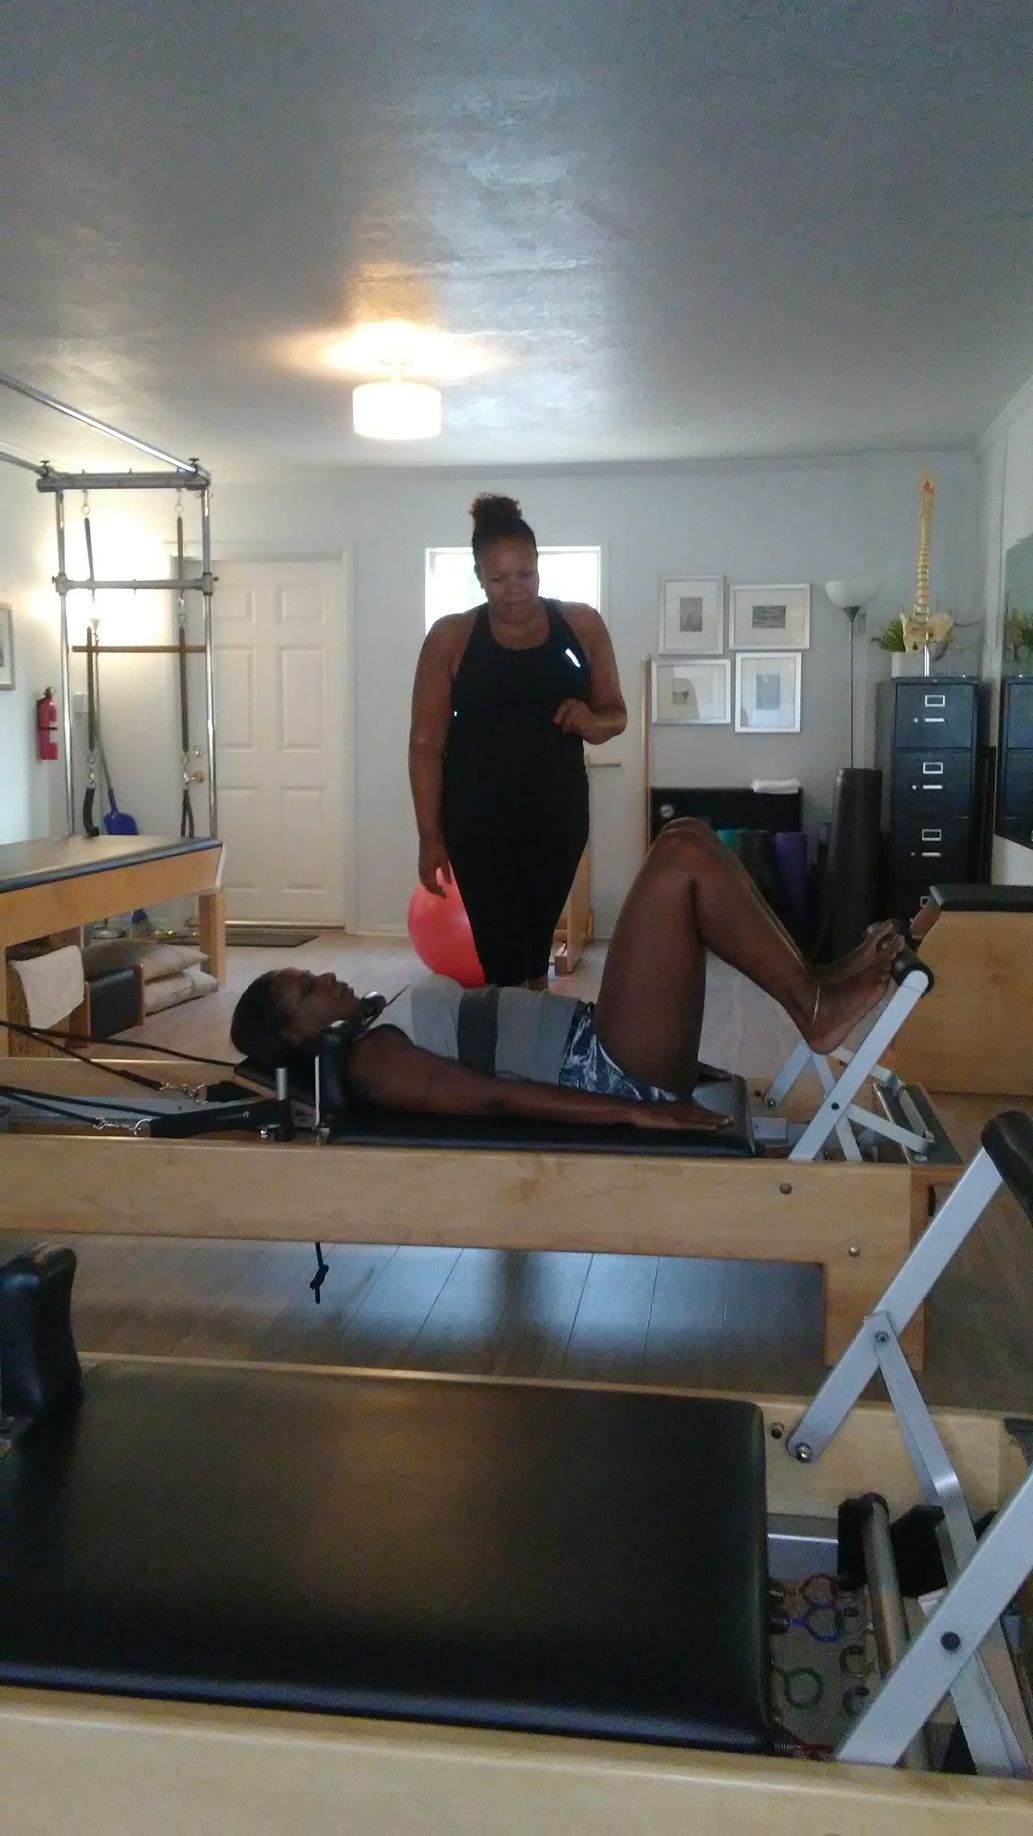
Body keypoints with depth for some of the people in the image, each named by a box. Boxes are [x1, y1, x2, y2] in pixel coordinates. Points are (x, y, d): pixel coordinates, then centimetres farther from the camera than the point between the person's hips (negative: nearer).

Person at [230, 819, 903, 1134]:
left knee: (689, 836, 4)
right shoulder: (372, 1064, -9)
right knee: (682, 859, -17)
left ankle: (815, 982, 2)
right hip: (616, 1076, -10)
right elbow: (496, 1097, -19)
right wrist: (635, 1112, -25)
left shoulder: (384, 1025, 21)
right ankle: (816, 1008, -10)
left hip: (593, 1039, 10)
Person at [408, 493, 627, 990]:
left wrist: (591, 720, -16)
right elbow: (426, 743, -4)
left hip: (558, 811, 2)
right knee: (501, 950, -6)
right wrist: (430, 836, -9)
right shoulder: (451, 637, -4)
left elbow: (616, 713, 8)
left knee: (536, 938, 11)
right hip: (479, 817, -2)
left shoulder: (581, 625, 2)